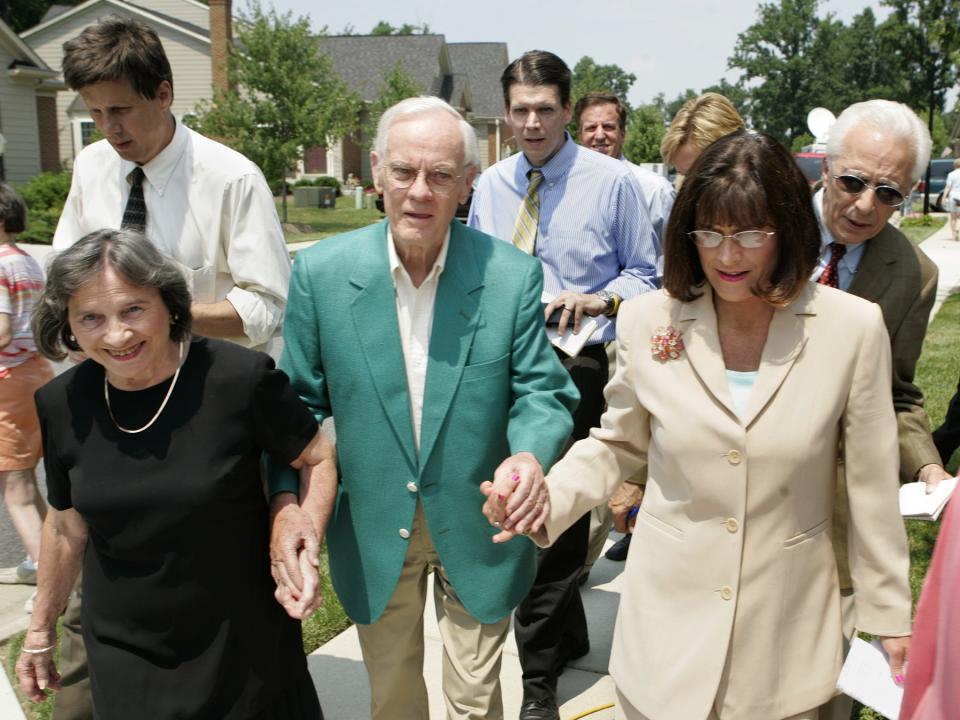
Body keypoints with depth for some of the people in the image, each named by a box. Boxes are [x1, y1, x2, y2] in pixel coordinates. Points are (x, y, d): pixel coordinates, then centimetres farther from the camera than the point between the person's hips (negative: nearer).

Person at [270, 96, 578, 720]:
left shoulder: (513, 276, -12)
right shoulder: (320, 272, -11)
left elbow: (541, 392, -8)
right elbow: (303, 403, -4)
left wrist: (531, 454, -31)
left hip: (477, 531, -1)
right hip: (373, 533, 1)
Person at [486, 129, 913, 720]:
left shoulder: (853, 328, -10)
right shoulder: (649, 322, -7)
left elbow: (871, 485, -2)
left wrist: (890, 614, 4)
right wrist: (545, 497, -12)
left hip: (786, 630, 0)